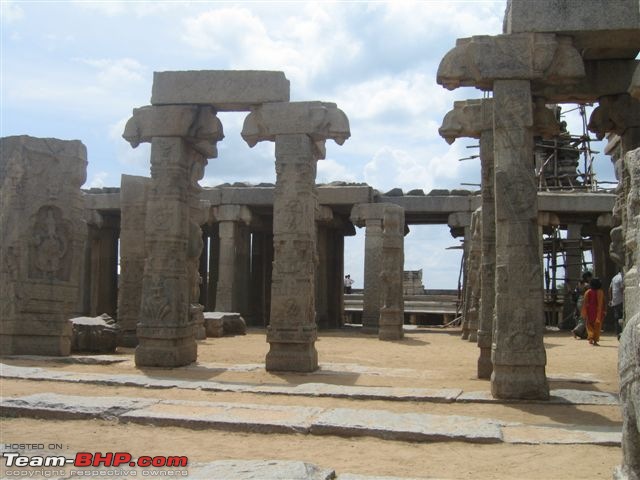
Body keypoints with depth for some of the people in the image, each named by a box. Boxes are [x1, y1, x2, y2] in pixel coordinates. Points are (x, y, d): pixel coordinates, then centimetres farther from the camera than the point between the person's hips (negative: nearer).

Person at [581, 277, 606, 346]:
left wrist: (584, 312, -3)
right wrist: (603, 311, -1)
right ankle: (595, 341, 6)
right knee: (597, 326, 8)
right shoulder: (600, 292, -5)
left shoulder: (588, 292, -3)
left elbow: (585, 302, -5)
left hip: (590, 310, 0)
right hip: (598, 311, 0)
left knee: (589, 325, 12)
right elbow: (602, 303, -7)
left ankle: (591, 337, -8)